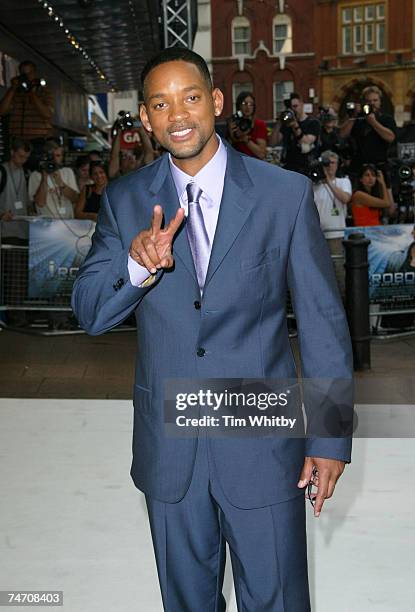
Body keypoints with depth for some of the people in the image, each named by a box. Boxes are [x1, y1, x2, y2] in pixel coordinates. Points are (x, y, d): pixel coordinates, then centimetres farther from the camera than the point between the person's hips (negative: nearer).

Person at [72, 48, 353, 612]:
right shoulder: (124, 201, -1)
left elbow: (324, 321, -4)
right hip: (168, 449, 3)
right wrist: (138, 264, -25)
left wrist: (331, 438, -5)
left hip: (263, 442, -2)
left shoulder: (287, 194, -8)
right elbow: (90, 313, -4)